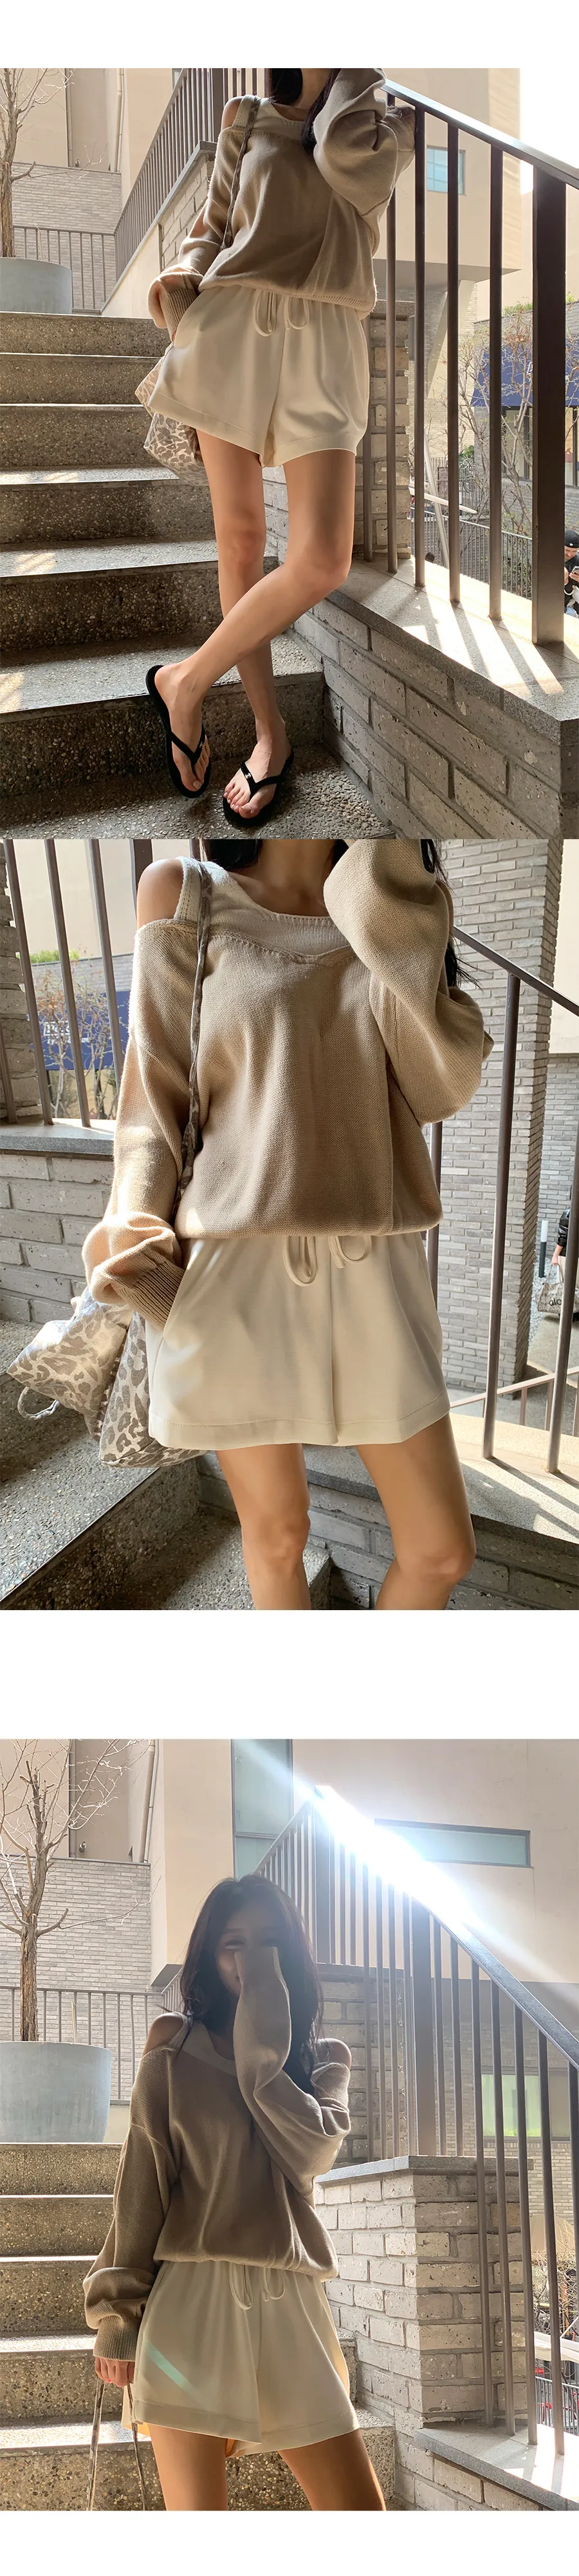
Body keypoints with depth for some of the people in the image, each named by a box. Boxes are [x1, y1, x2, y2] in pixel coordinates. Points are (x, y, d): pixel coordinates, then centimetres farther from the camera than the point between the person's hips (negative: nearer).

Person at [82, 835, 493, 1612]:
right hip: (235, 1277, -3)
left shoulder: (391, 900, 7)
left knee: (443, 1551, 3)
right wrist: (132, 1223, -15)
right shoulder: (183, 894, 1)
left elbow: (445, 1086, -5)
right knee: (277, 1534, 9)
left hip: (373, 1277, 3)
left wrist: (393, 915, -12)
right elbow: (156, 1089, 1)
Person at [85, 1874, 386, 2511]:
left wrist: (262, 2049, -5)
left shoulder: (324, 2061, 15)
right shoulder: (173, 2061, 7)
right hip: (191, 2305, -3)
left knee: (363, 2529, -5)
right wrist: (117, 2318, 0)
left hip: (291, 2313, 3)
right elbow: (139, 2193, 5)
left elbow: (310, 2152, -5)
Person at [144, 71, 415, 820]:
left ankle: (188, 680, 1)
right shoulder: (247, 120, 14)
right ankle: (269, 733, 10)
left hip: (324, 346, -1)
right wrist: (181, 277, -4)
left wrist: (355, 74, 3)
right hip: (232, 330, 1)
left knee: (321, 562, -16)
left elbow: (345, 154, -12)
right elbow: (214, 230, 17)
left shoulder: (392, 125, 10)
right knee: (240, 538, -1)